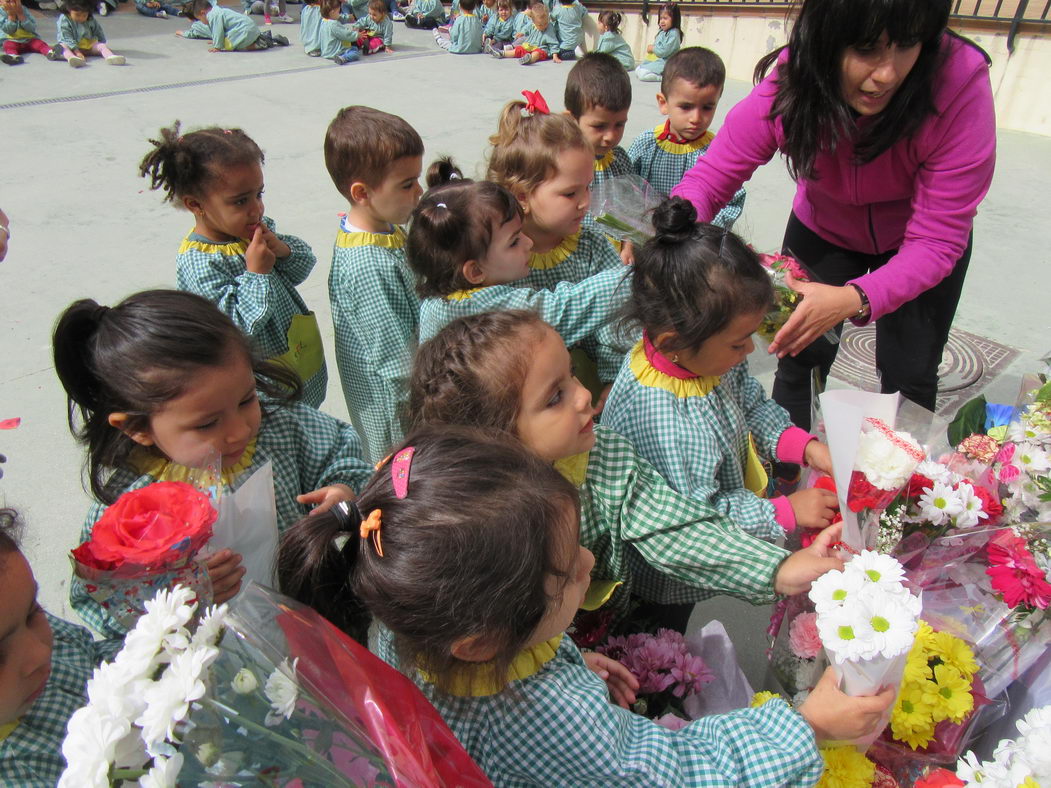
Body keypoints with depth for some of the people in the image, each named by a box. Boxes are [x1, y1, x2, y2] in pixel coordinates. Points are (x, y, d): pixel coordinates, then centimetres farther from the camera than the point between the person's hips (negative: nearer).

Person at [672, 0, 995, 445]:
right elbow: (712, 175, -24)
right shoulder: (788, 82, -30)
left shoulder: (960, 80, -36)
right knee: (800, 355, 1)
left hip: (916, 244, -1)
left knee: (908, 376, 4)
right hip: (824, 229, 1)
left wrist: (855, 299, -52)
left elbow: (936, 242, -34)